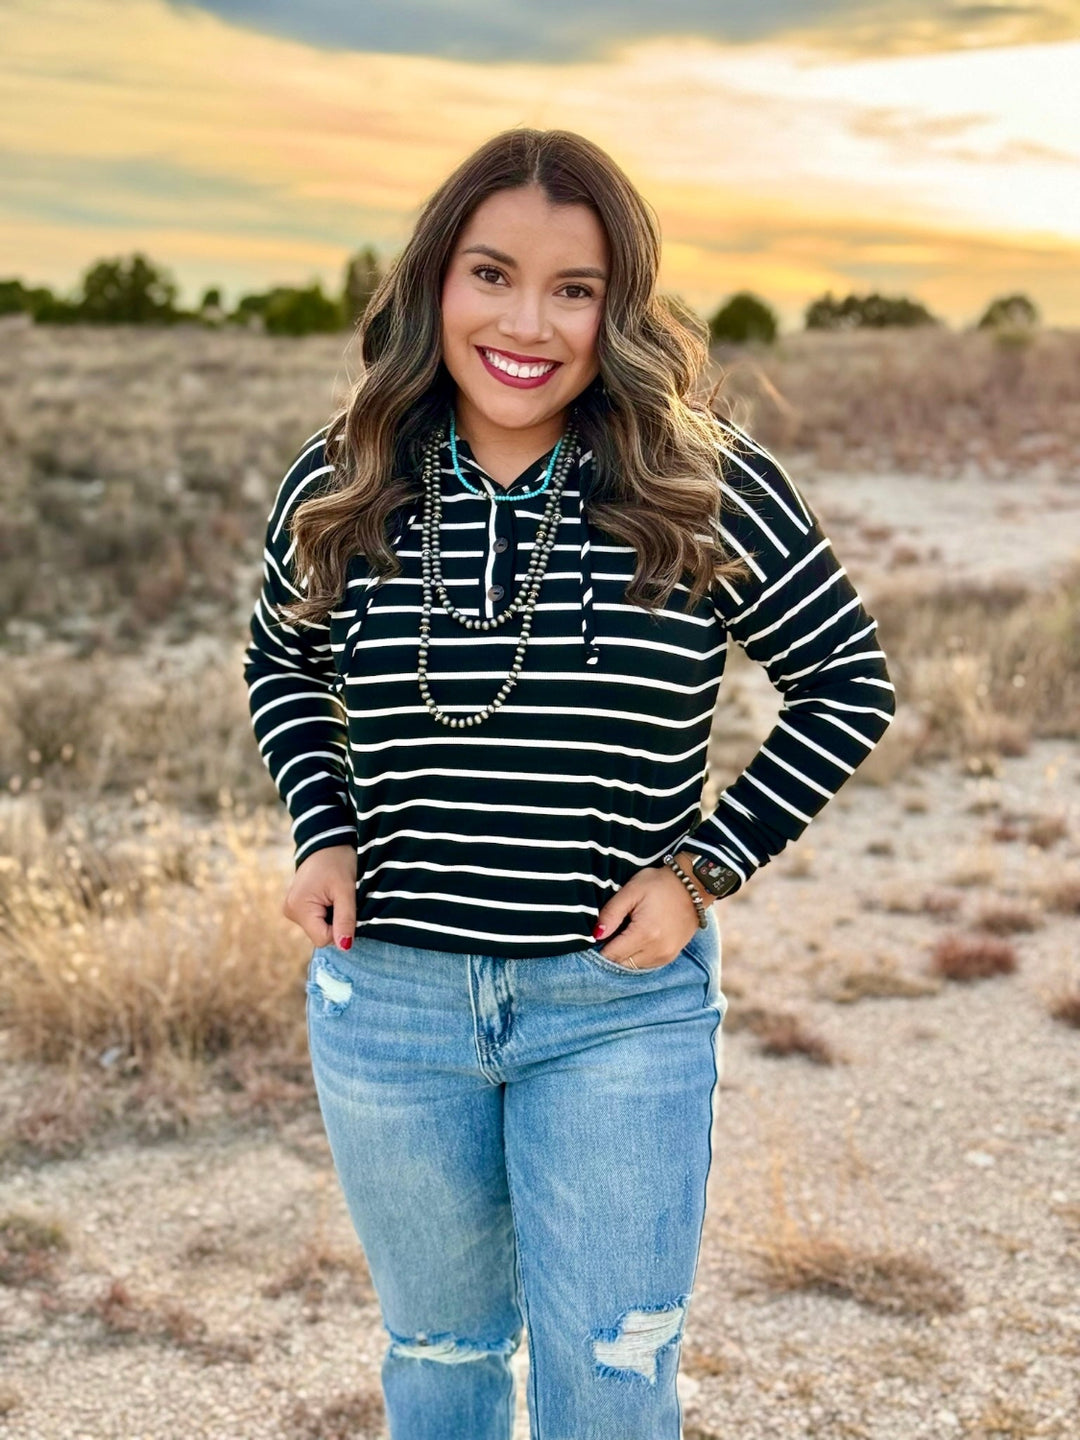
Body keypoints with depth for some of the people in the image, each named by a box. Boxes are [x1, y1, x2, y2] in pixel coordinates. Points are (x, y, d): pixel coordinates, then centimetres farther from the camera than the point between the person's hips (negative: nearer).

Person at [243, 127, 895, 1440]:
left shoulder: (706, 487, -11)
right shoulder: (339, 487, -4)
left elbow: (847, 684, -1)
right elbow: (280, 666, 15)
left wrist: (707, 863, -10)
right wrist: (321, 832, -1)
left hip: (621, 1006, -2)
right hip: (387, 993, 2)